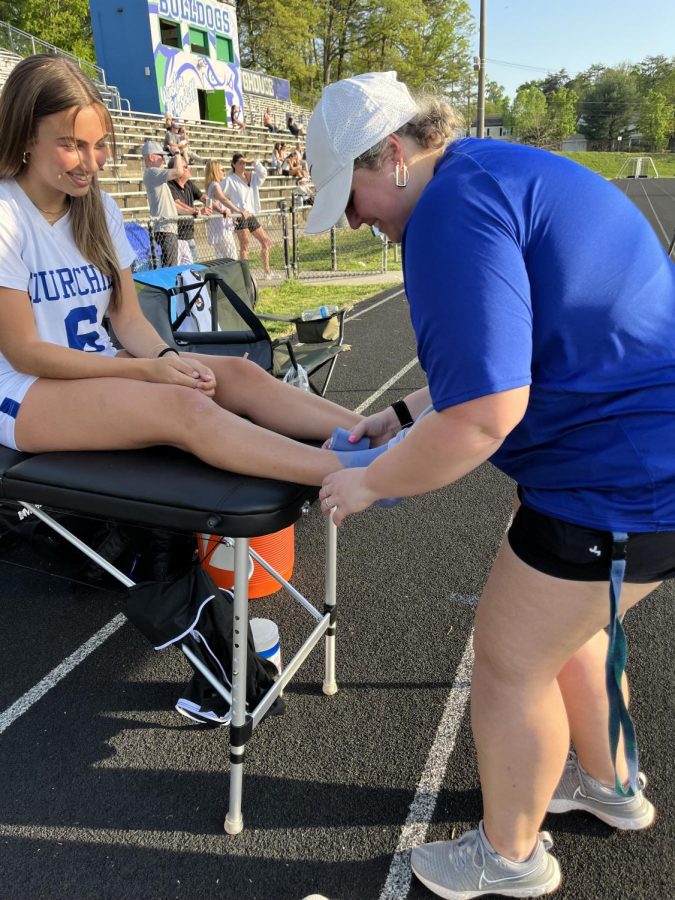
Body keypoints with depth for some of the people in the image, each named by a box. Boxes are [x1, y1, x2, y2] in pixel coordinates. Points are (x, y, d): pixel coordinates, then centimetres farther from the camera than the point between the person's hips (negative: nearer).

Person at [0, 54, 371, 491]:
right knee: (182, 405, -32)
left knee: (237, 373, -18)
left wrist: (168, 358, -17)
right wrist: (147, 369, -20)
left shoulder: (100, 208, 5)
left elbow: (129, 319, 5)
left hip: (98, 369, 7)